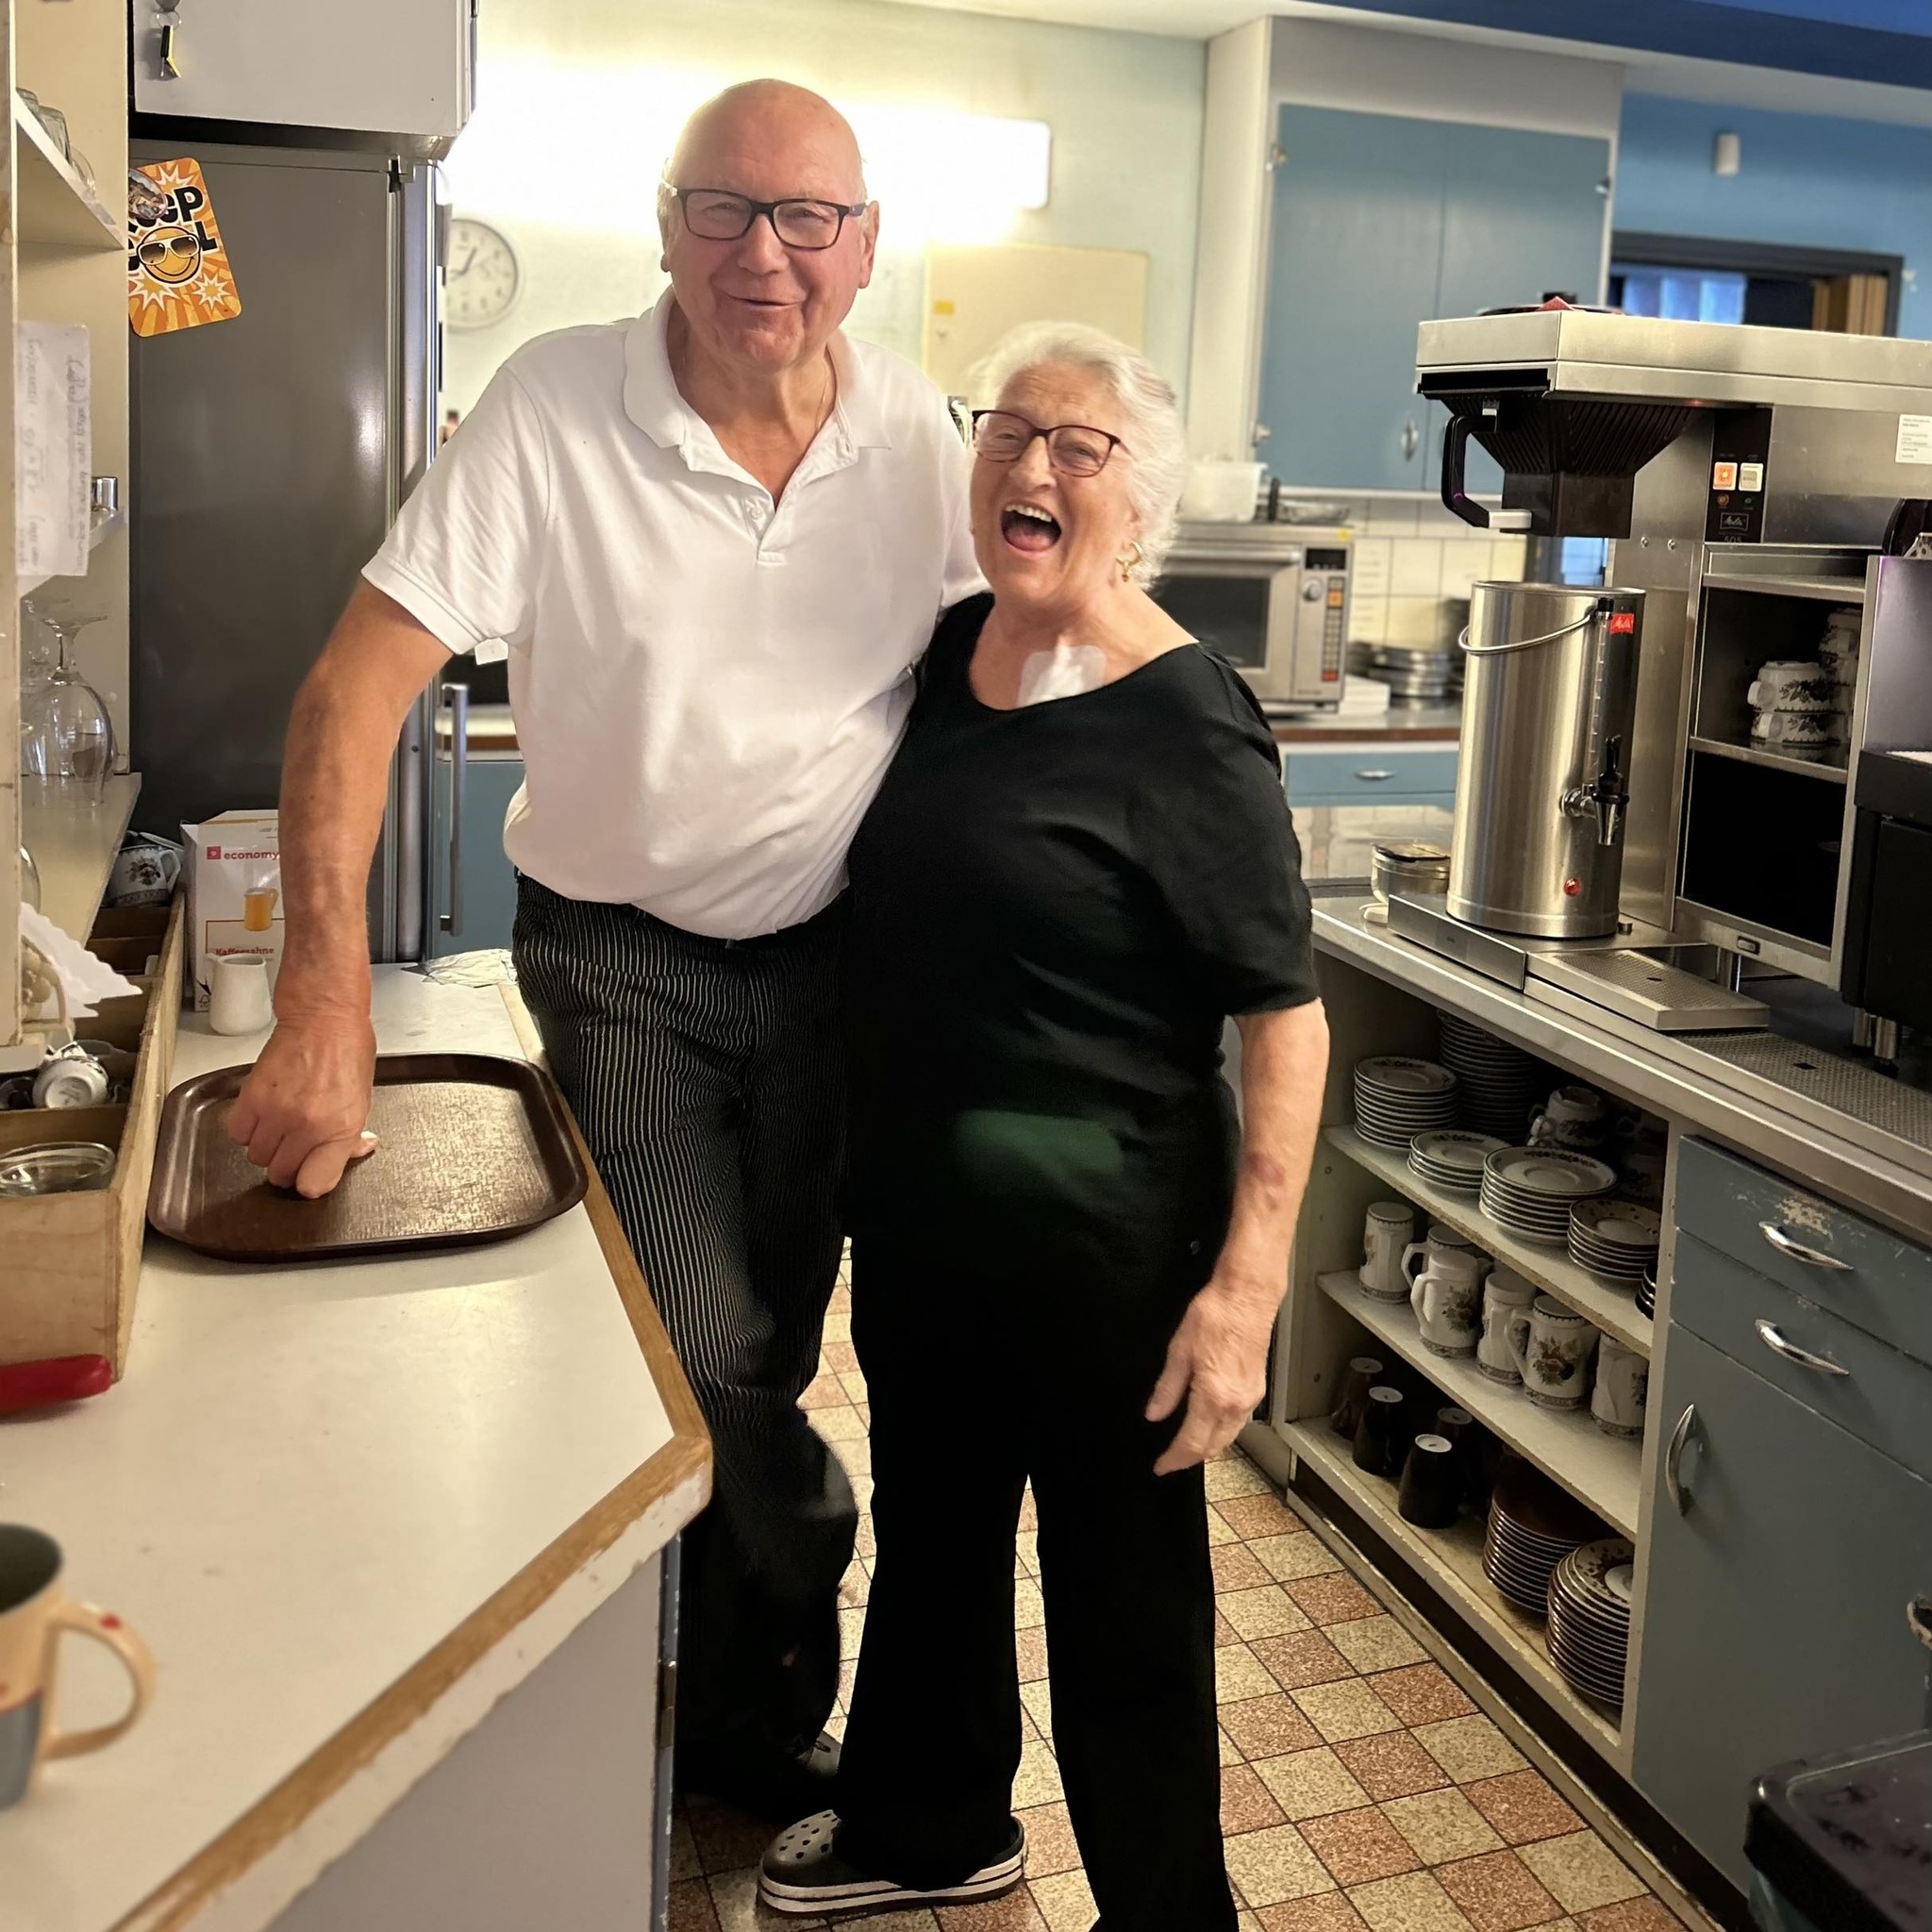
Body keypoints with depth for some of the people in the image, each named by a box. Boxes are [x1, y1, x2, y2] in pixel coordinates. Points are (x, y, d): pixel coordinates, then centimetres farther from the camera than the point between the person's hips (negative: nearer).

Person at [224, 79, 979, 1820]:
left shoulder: (916, 434, -6)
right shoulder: (554, 409, -17)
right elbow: (357, 689, -20)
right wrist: (327, 1001, -29)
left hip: (829, 944, 3)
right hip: (623, 955, -3)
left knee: (769, 1354, 12)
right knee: (714, 1360, -10)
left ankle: (735, 1721, 35)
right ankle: (803, 1581, 25)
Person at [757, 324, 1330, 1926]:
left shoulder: (1185, 723, -18)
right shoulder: (945, 651, 3)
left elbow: (1285, 1016, -18)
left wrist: (1248, 1283, -24)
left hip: (1099, 1246, -7)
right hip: (916, 1209, 8)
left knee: (1122, 1601, 10)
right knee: (930, 1533, 25)